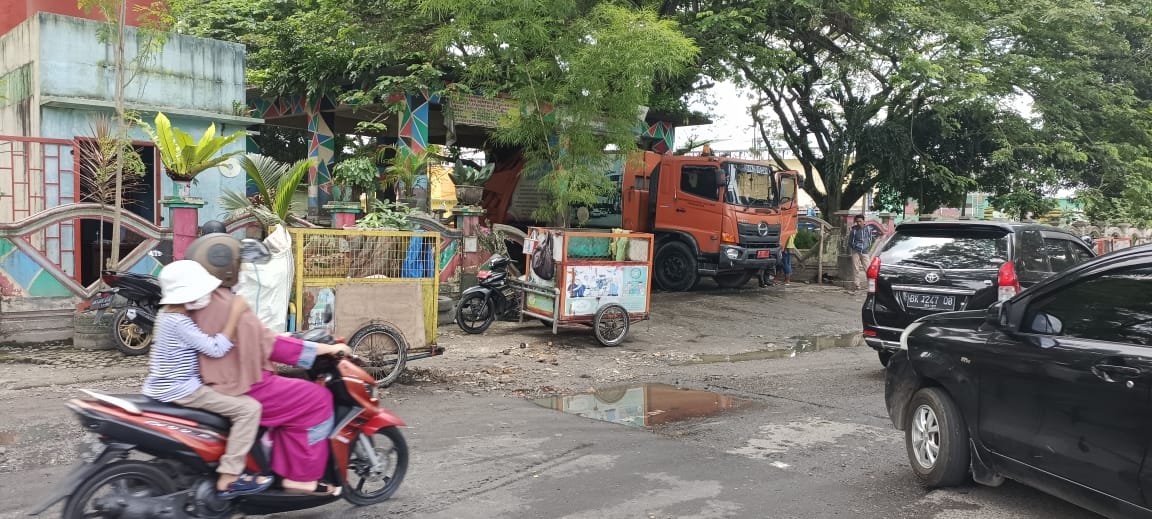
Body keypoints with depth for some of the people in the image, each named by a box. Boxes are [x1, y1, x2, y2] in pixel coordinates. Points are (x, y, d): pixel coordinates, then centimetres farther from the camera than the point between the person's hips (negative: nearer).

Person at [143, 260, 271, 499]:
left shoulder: (167, 313, 9)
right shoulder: (179, 322, -22)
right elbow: (216, 348, -25)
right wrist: (234, 314, -23)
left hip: (164, 387, 11)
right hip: (180, 390, -10)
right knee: (249, 407, -15)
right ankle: (228, 479, -15)